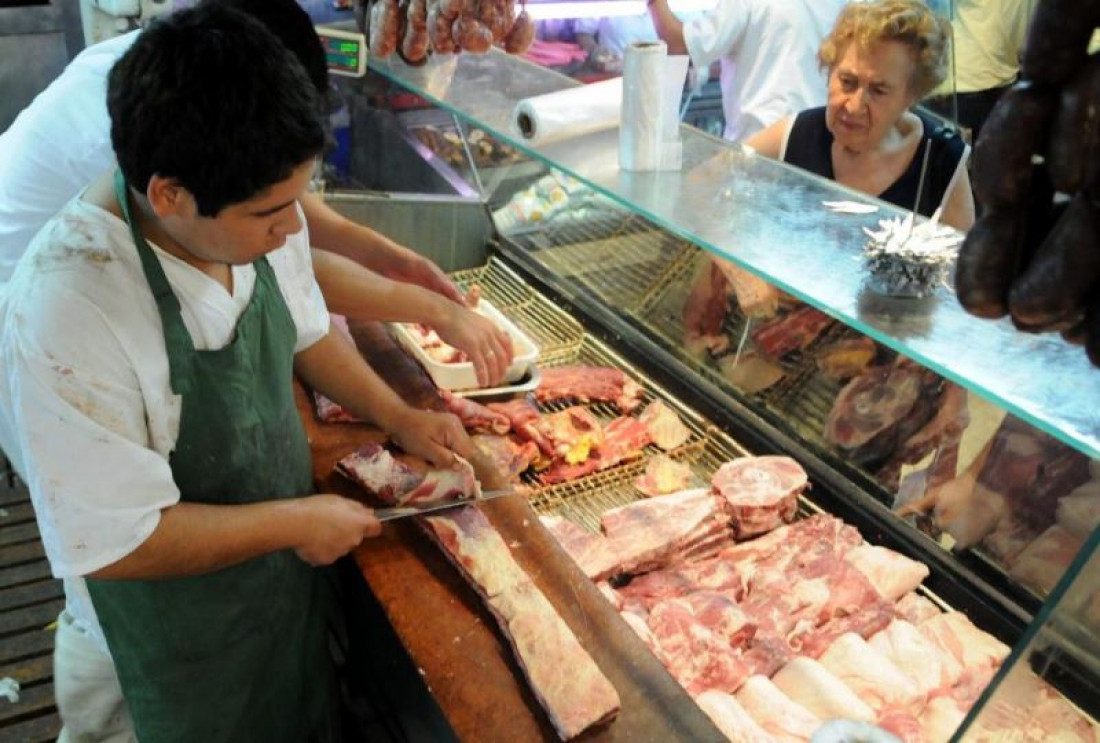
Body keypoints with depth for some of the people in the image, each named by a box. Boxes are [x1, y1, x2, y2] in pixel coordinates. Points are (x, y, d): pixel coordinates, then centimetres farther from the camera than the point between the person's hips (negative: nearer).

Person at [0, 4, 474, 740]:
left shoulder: (254, 221, -15)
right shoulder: (64, 316, -35)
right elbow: (115, 544, -28)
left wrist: (399, 418, -2)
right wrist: (295, 523, -21)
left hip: (288, 579, 5)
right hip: (173, 655, -5)